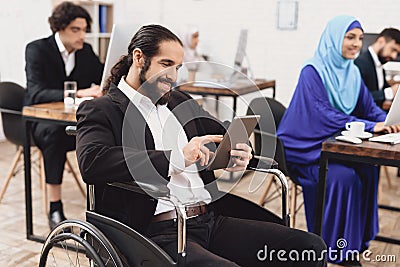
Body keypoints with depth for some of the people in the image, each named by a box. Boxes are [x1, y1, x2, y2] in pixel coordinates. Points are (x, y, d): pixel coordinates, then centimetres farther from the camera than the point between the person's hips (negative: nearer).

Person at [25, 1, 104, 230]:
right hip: (41, 122, -4)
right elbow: (36, 93, -25)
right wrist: (78, 93, -39)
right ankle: (55, 209, -32)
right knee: (54, 132, -39)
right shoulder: (37, 50, -12)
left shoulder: (86, 51, 4)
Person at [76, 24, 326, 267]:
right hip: (157, 230, -6)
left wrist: (240, 153, 2)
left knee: (311, 247, -6)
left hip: (210, 219, 7)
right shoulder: (100, 110, 1)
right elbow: (91, 162, -18)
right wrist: (177, 158, -22)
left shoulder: (180, 101, 22)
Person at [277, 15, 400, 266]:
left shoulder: (352, 72, 6)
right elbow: (324, 115, -25)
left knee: (368, 169, -16)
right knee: (344, 177, -25)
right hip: (305, 148, -7)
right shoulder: (312, 72, -17)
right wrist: (369, 126, -31)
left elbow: (370, 108, 5)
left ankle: (357, 238, -2)